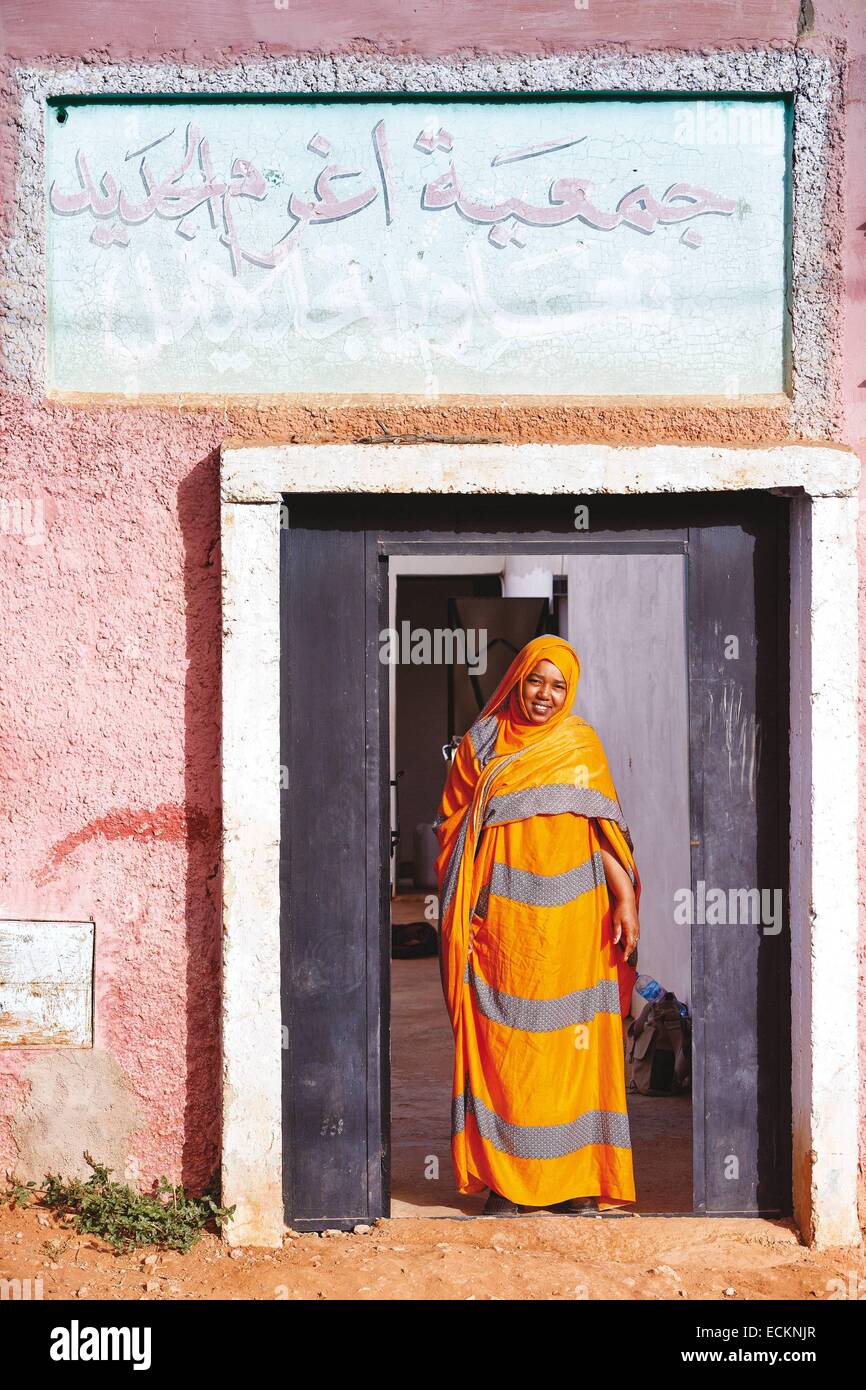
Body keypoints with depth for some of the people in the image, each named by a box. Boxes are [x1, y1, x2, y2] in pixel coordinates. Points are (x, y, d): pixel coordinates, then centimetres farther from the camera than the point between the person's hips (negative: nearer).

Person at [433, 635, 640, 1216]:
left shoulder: (583, 744, 9)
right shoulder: (481, 744, 6)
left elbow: (604, 825, 5)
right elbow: (454, 827, 5)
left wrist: (625, 900, -5)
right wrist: (460, 911, -4)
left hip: (571, 919, 1)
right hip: (502, 918, -1)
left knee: (572, 1042, 2)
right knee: (502, 1042, 0)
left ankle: (576, 1178, 11)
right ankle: (505, 1179, 8)